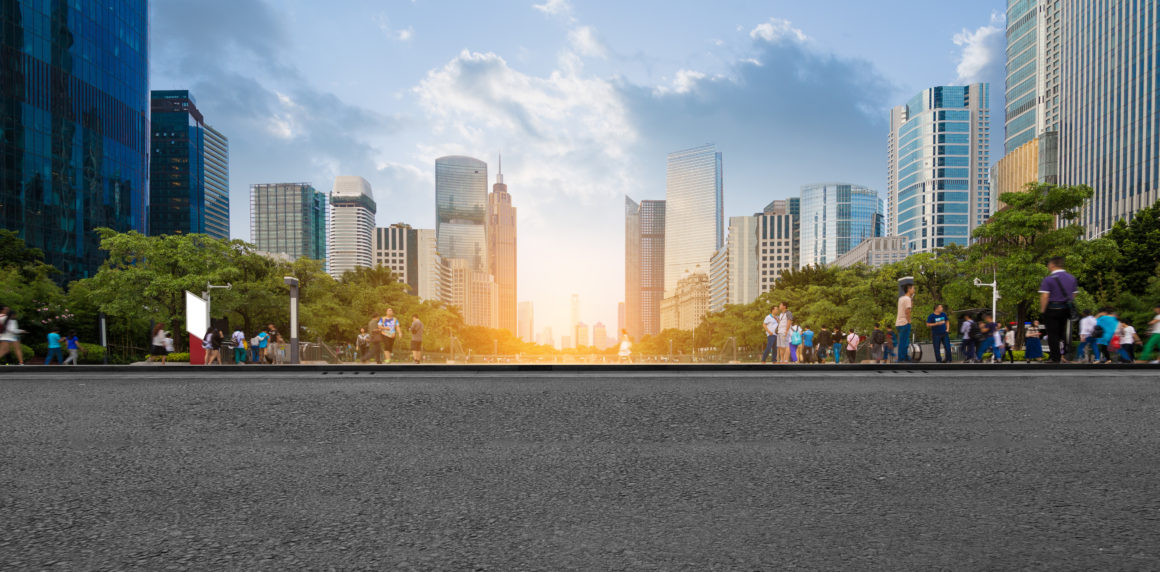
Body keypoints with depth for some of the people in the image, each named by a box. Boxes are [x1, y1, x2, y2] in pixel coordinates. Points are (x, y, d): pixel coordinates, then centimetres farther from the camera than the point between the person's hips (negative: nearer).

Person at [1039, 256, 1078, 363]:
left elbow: (1044, 297, -18)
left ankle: (1055, 359, 1)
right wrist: (1069, 308, 20)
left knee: (1053, 335, 0)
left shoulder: (1048, 279, -14)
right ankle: (1061, 356, 20)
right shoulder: (1071, 278, 8)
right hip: (1066, 310, 6)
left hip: (1052, 310, -6)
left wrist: (1042, 310, -9)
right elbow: (1074, 295, 12)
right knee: (1061, 334, 19)